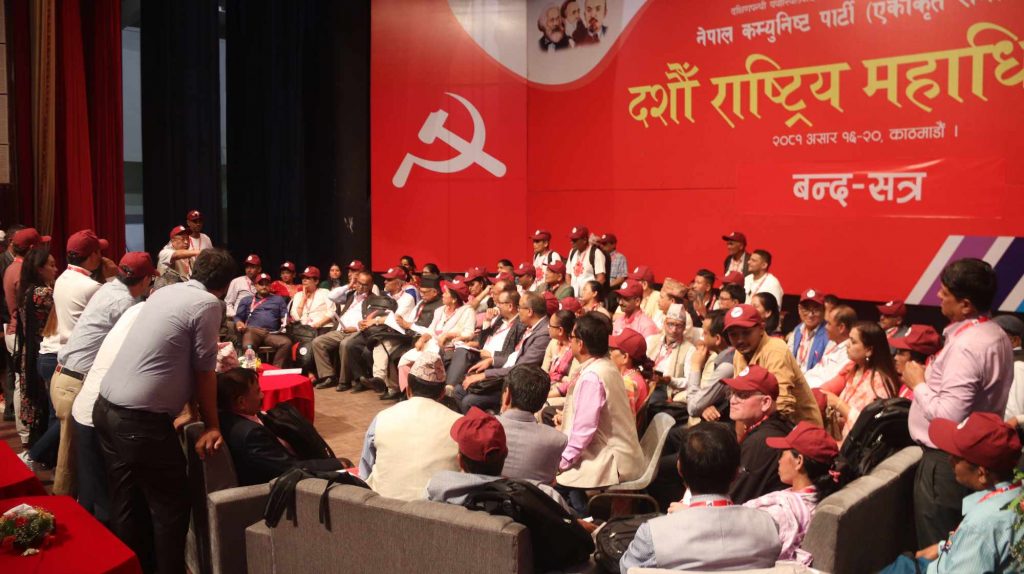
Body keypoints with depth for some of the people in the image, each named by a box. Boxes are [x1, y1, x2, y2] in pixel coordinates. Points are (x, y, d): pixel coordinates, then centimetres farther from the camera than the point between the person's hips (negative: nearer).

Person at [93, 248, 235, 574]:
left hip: (106, 407, 8)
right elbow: (203, 372, -5)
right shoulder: (209, 304, -9)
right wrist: (212, 426, 6)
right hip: (140, 419, -8)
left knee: (126, 503, 20)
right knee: (170, 506, 7)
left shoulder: (165, 291, 13)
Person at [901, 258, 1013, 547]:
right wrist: (931, 378, 6)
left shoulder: (966, 346, -23)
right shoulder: (995, 334, 7)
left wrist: (918, 384, -14)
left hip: (947, 462, -10)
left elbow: (948, 416, -28)